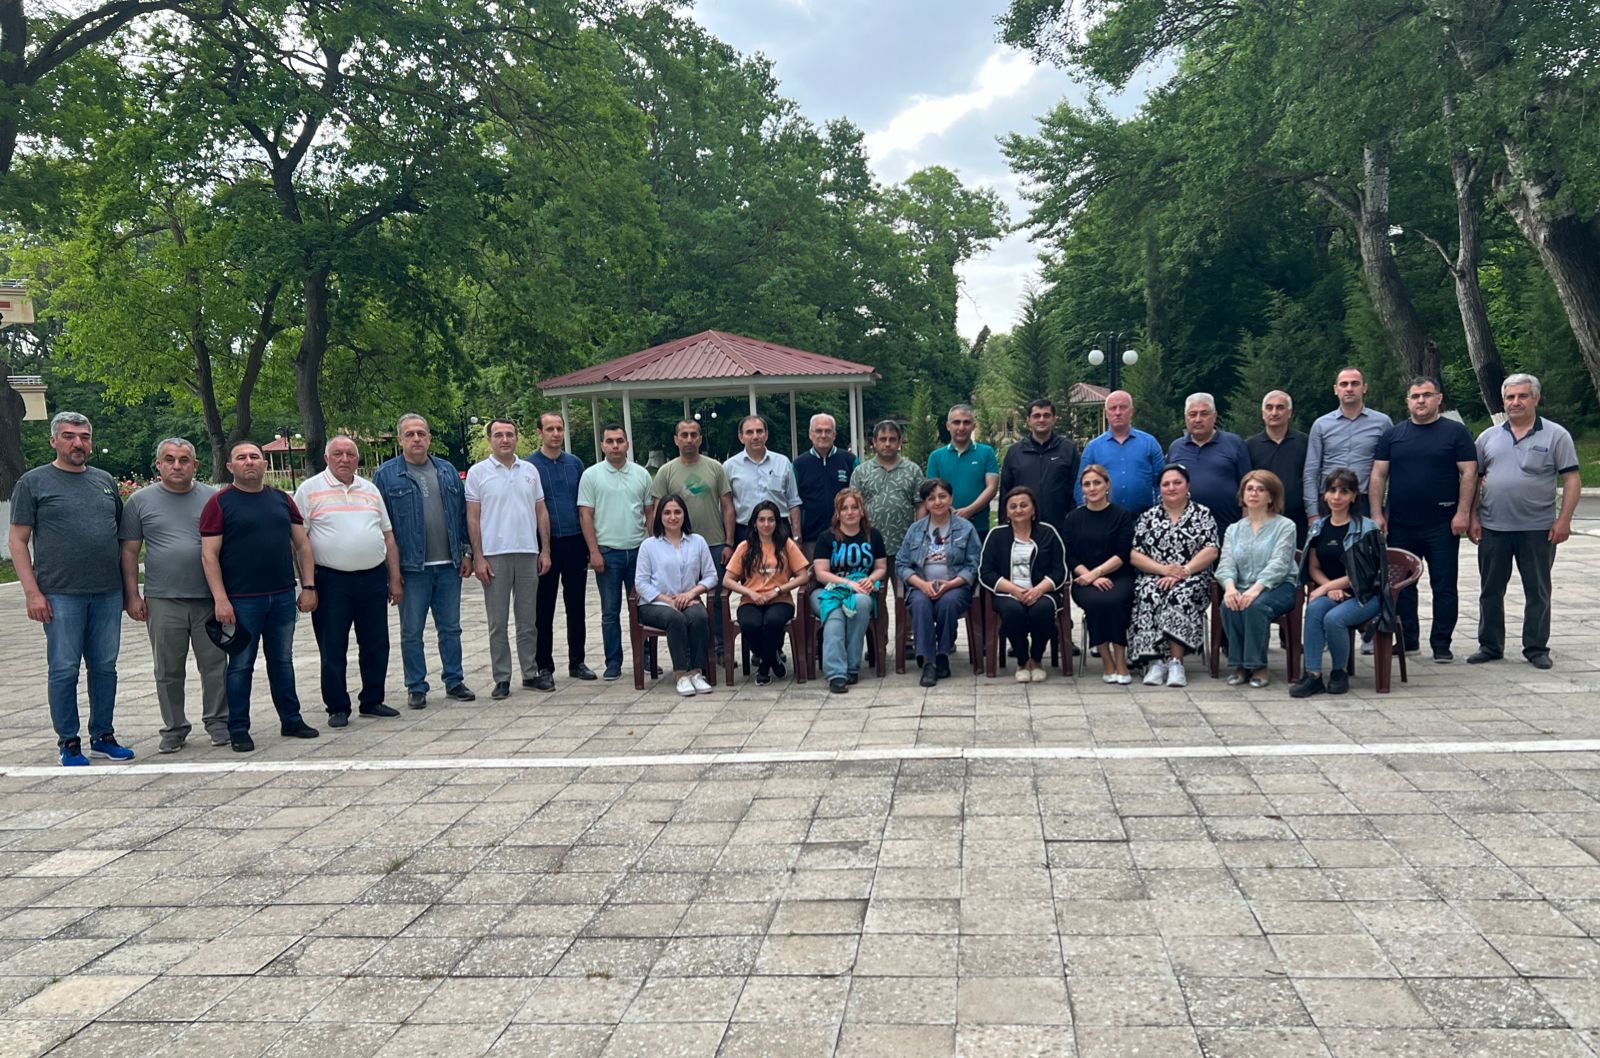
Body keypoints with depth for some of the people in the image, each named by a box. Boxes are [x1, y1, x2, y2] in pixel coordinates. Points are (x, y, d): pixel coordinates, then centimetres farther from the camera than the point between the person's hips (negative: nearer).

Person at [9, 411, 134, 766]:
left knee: (105, 667, 9)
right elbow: (18, 541, -1)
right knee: (64, 670, 1)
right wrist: (32, 592, -10)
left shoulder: (105, 481, 13)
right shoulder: (34, 482, 1)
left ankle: (103, 736, 20)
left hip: (108, 593, 4)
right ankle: (69, 742, 12)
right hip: (61, 595, -4)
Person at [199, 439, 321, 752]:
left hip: (283, 596, 4)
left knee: (282, 661, 13)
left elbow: (302, 544, 12)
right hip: (241, 600, -4)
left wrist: (309, 586, 5)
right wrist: (220, 599, -15)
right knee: (241, 665, 3)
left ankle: (291, 720, 23)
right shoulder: (219, 503, -3)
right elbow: (209, 554, -8)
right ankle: (238, 729, 12)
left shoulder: (282, 499, 10)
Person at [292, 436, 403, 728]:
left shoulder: (370, 490, 13)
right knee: (332, 649, 2)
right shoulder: (310, 490, -1)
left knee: (376, 645, 9)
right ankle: (337, 707, 13)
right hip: (331, 582, -4)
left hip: (373, 579, 4)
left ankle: (372, 701, 22)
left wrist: (395, 579, 11)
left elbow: (388, 536, 16)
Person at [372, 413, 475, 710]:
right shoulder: (386, 475, -1)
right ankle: (416, 688, 14)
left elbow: (462, 514, 14)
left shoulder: (447, 471, 11)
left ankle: (455, 681, 21)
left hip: (448, 565, 3)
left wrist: (466, 552, 7)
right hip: (411, 568, -3)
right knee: (412, 632, 5)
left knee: (450, 628, 10)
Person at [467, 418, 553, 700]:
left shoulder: (530, 471, 9)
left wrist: (545, 550, 5)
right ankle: (501, 679, 10)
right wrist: (478, 557, -8)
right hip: (494, 555, -3)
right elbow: (473, 518, -1)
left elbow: (541, 512, 12)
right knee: (498, 623, 3)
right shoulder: (478, 472, 0)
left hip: (528, 553, 3)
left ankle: (531, 672, 19)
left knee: (528, 620, 10)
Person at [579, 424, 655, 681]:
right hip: (607, 552, -2)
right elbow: (585, 516, -3)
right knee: (610, 612, 3)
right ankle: (613, 663, 10)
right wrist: (594, 552, -9)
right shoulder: (591, 475, -1)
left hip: (638, 550, 2)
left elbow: (650, 512, 11)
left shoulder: (641, 474, 7)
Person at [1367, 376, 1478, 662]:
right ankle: (1407, 639, 20)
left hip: (1442, 526, -3)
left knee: (1444, 586, 1)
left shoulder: (1455, 432, 2)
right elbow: (1378, 476, 7)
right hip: (1400, 525, 3)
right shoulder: (1392, 435, 9)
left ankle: (1441, 644, 9)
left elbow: (1469, 473, -2)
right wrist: (1377, 514, -1)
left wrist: (1463, 512, -11)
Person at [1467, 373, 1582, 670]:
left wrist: (1564, 519, -11)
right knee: (1491, 590, 8)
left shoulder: (1556, 435, 0)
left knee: (1537, 591, 6)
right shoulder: (1489, 437, 9)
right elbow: (1474, 479, 11)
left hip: (1538, 529, -3)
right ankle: (1490, 646, 18)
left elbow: (1571, 480, -3)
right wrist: (1473, 517, 3)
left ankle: (1536, 649, 15)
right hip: (1493, 528, 3)